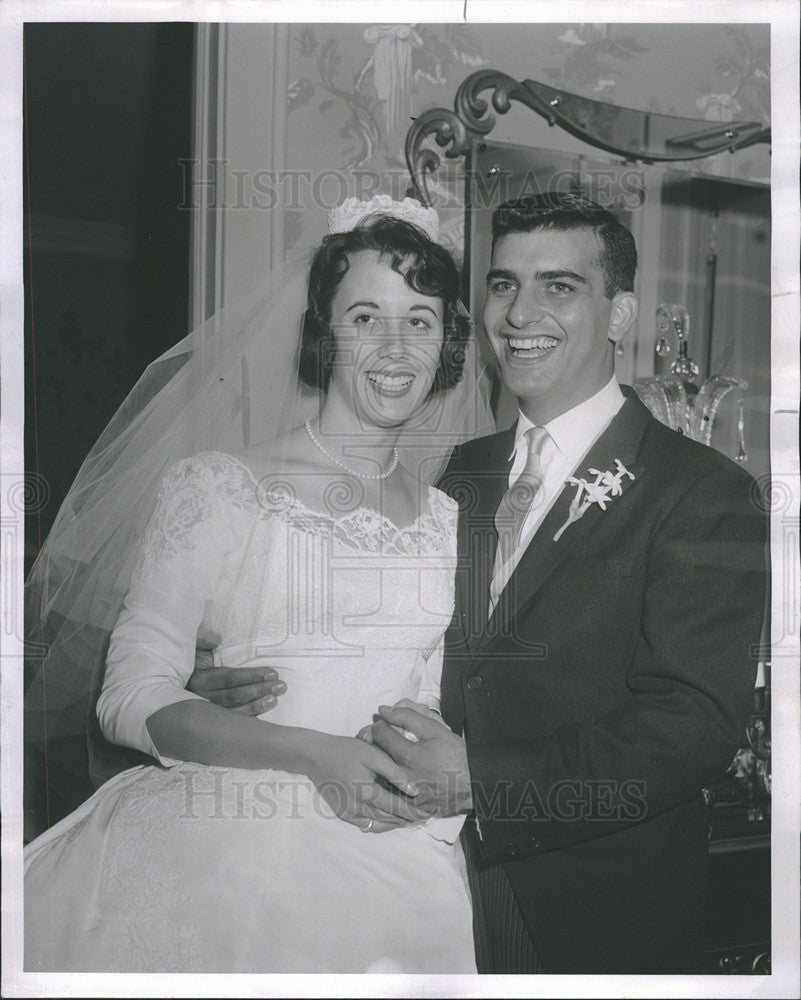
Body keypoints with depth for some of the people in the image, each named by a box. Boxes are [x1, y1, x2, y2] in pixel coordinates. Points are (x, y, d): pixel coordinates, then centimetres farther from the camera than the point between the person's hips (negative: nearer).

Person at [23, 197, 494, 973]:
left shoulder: (449, 519, 11)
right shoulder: (217, 489, -3)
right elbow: (131, 699, -8)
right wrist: (313, 755, -17)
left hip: (390, 859, 3)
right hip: (220, 845, -3)